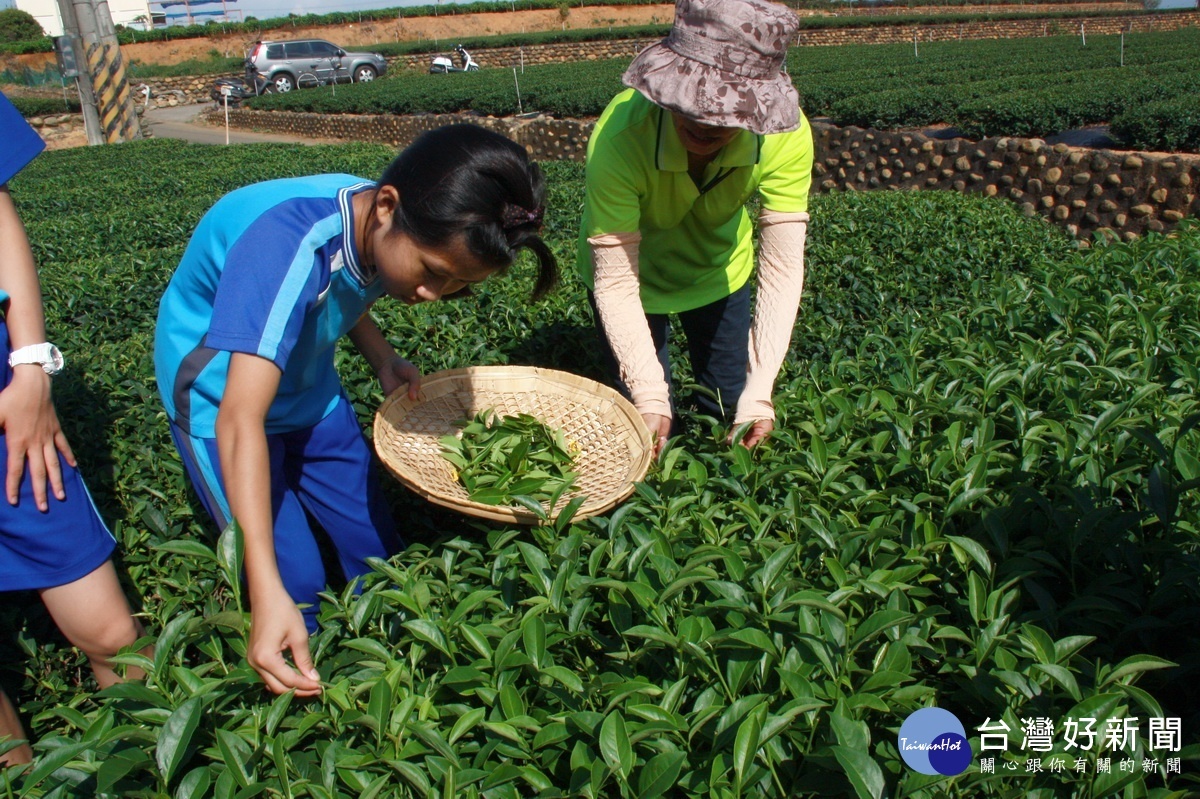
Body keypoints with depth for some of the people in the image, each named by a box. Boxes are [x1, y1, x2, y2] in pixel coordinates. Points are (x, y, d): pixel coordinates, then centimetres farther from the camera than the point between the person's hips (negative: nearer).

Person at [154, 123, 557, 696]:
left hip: (307, 385, 6)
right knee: (295, 582, -9)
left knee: (378, 548, 9)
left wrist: (383, 360, -14)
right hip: (221, 393, -6)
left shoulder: (383, 232, -17)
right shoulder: (287, 244, -38)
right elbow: (240, 419, -43)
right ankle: (302, 687, 18)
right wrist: (269, 594, -48)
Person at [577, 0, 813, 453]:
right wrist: (650, 397, -41)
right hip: (633, 273, -2)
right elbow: (615, 283, -34)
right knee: (646, 434, 0)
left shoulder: (787, 136, -31)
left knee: (732, 413, 10)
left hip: (720, 270, 2)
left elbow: (782, 268, -31)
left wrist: (758, 392, -39)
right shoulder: (619, 138, -38)